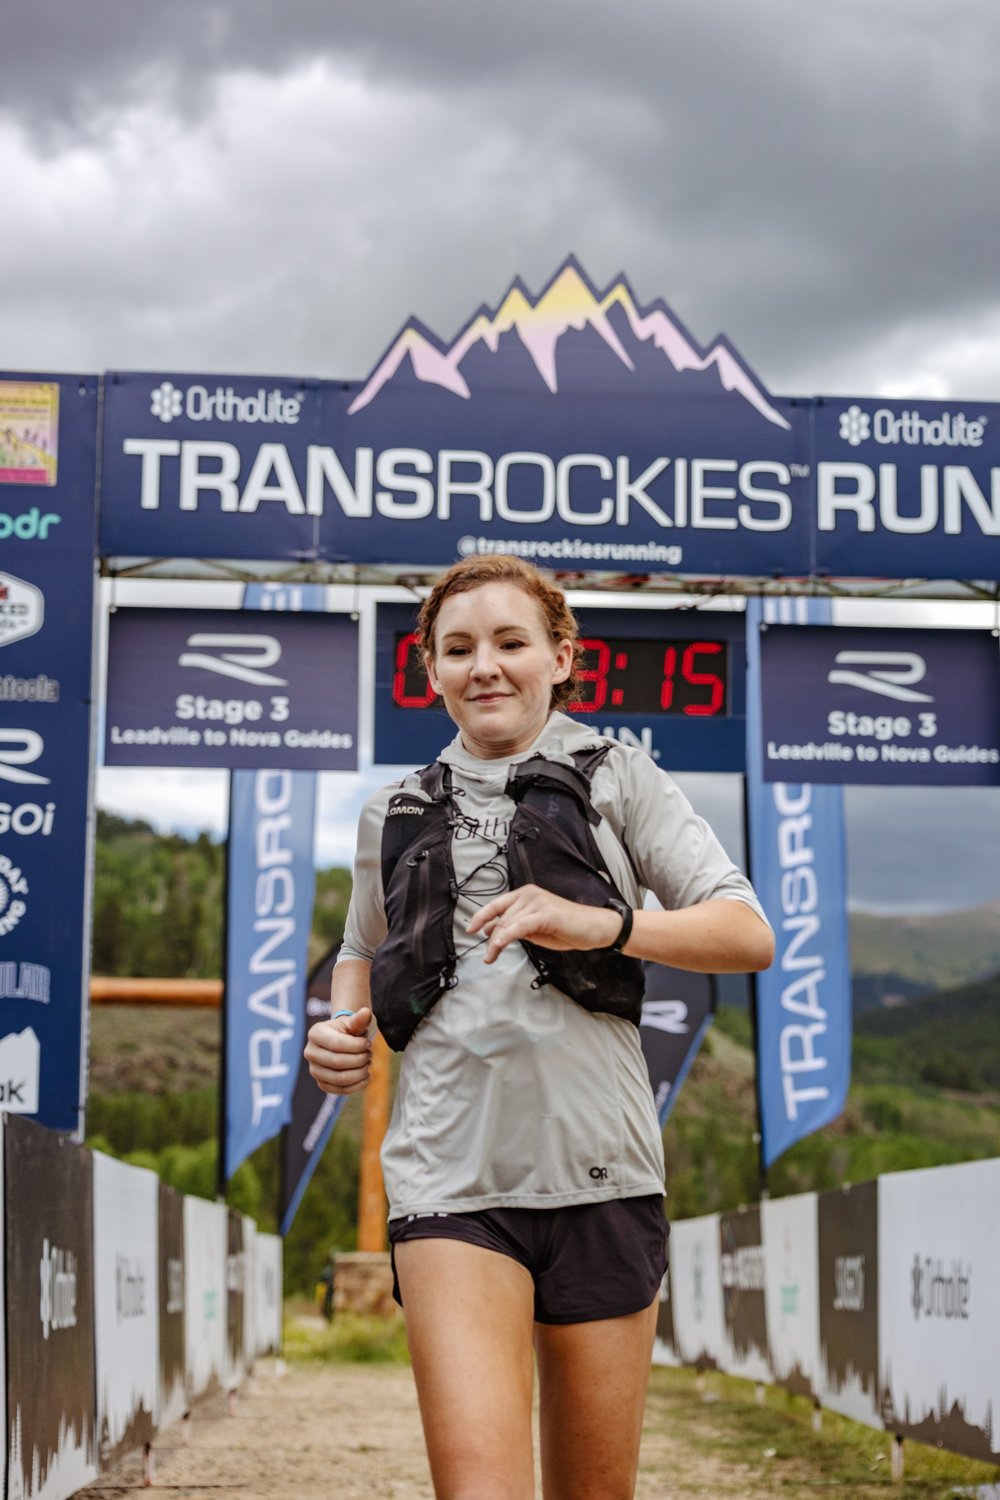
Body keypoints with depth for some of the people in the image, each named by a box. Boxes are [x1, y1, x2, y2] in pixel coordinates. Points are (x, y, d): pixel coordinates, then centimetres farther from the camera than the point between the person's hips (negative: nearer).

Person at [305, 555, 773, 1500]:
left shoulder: (616, 779, 8)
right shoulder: (396, 815, 15)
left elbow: (749, 935, -2)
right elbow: (363, 952, 33)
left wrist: (599, 924, -18)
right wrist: (340, 1031, 10)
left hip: (599, 1172, 0)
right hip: (452, 1174, 0)